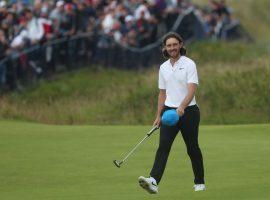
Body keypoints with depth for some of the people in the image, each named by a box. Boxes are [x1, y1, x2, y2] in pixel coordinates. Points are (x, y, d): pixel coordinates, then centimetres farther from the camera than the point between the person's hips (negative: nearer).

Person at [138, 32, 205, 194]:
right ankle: (154, 182, -28)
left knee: (192, 148, 6)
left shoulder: (189, 64, -7)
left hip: (188, 111, -4)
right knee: (163, 146, -12)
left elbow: (192, 89, -18)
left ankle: (200, 183, 23)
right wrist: (159, 115, 15)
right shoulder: (163, 67, 11)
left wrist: (182, 106, -33)